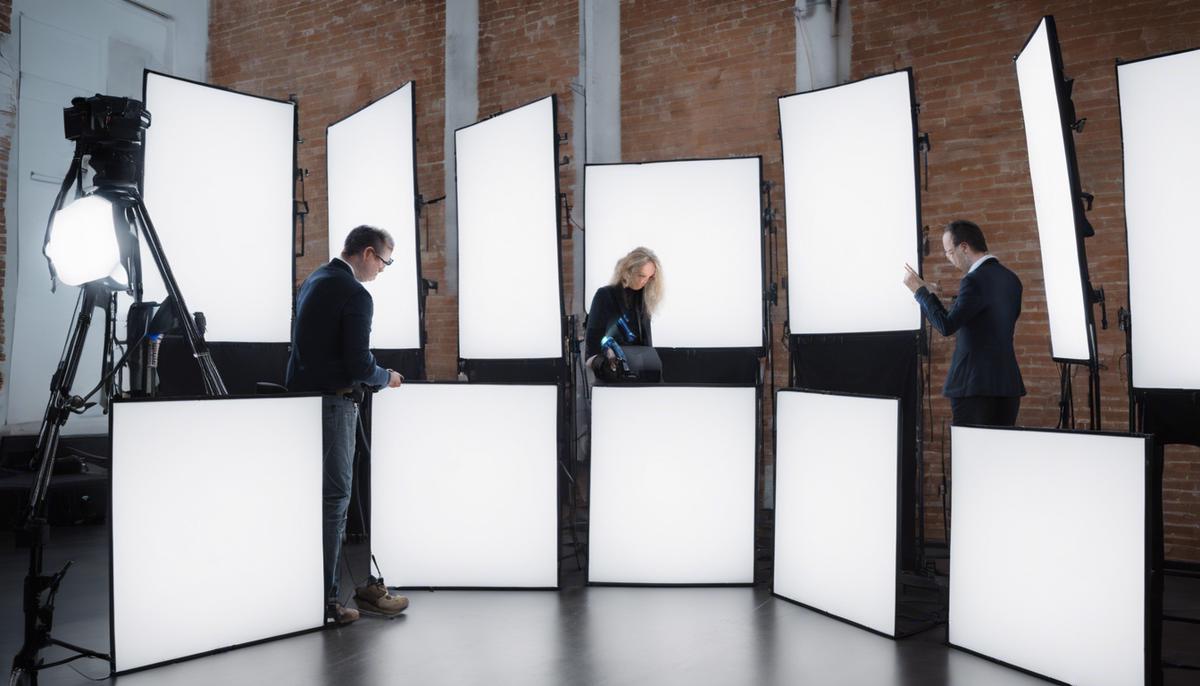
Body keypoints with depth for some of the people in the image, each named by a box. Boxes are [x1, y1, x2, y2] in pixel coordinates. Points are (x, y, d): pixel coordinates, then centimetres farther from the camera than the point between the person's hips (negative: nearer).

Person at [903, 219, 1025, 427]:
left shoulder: (974, 281, -16)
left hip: (975, 386, -8)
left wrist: (920, 290, -10)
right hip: (1008, 385, 8)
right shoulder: (1011, 279, 11)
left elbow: (946, 326, -20)